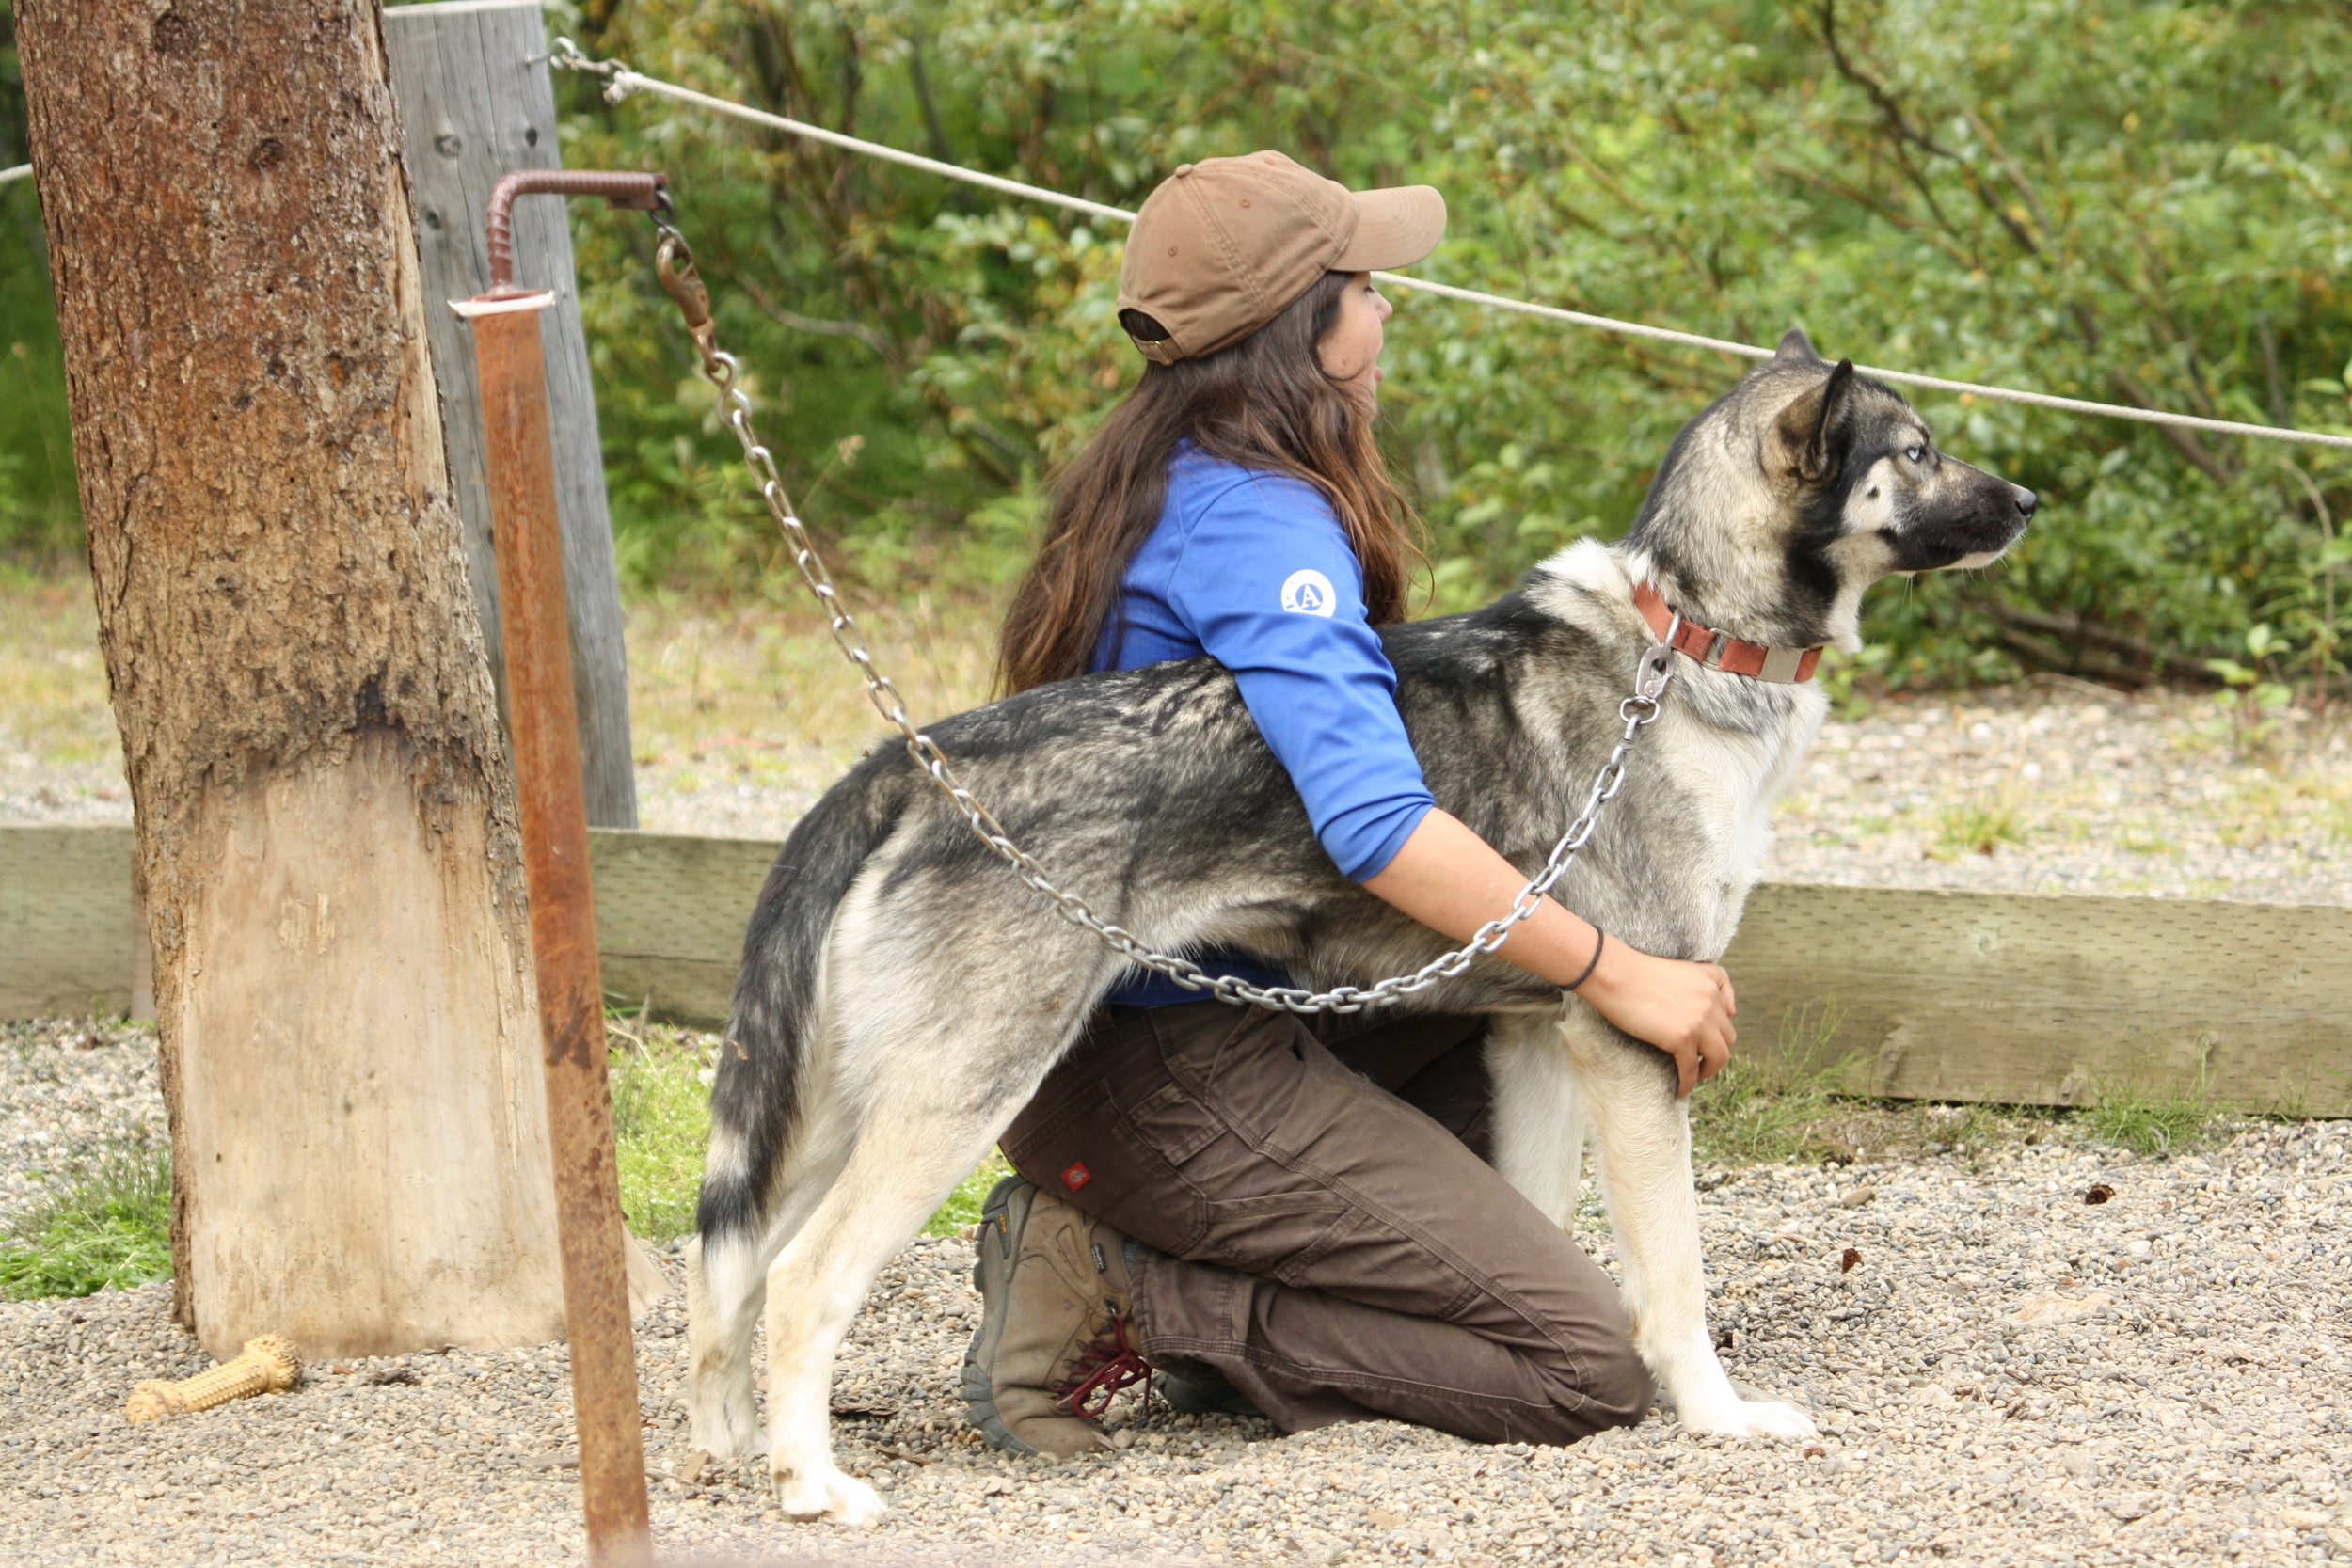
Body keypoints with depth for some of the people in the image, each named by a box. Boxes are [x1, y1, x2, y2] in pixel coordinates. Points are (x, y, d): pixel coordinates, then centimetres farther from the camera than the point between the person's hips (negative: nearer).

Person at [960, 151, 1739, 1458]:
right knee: (1589, 1364, -9)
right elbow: (1377, 825, -29)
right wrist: (1617, 975, -22)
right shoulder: (1259, 522, -17)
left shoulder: (1155, 484, 12)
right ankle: (1117, 1298, -9)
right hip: (1172, 1077, -10)